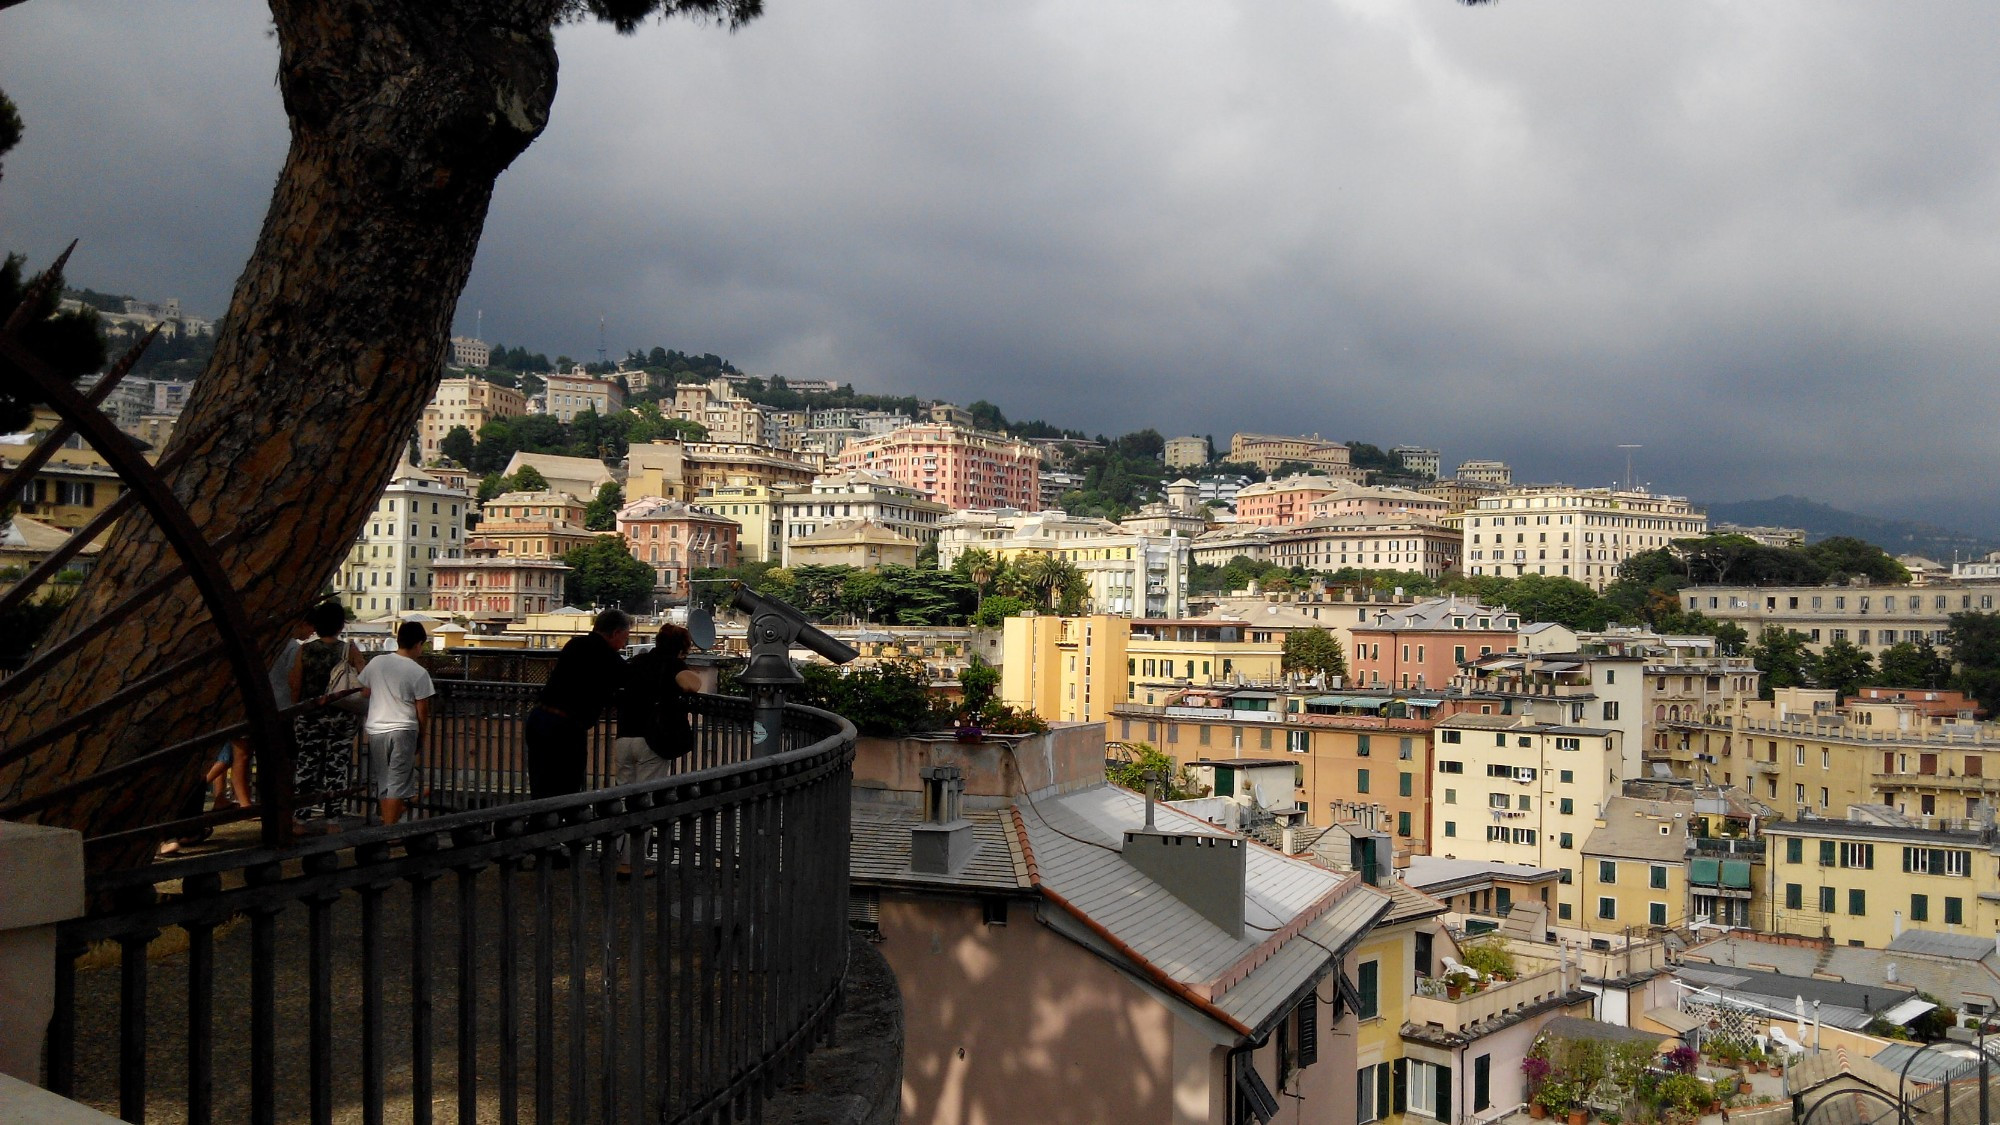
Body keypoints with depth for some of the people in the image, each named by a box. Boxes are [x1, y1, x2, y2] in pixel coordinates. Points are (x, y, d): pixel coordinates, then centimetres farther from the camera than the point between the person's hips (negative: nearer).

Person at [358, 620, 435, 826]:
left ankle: (388, 821, 22)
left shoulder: (376, 663, 2)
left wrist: (363, 724, 24)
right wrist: (421, 739, 8)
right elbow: (422, 712, -5)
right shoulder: (419, 673, -9)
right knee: (397, 785, 1)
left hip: (375, 730, 4)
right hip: (403, 731, -4)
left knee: (384, 782, 15)